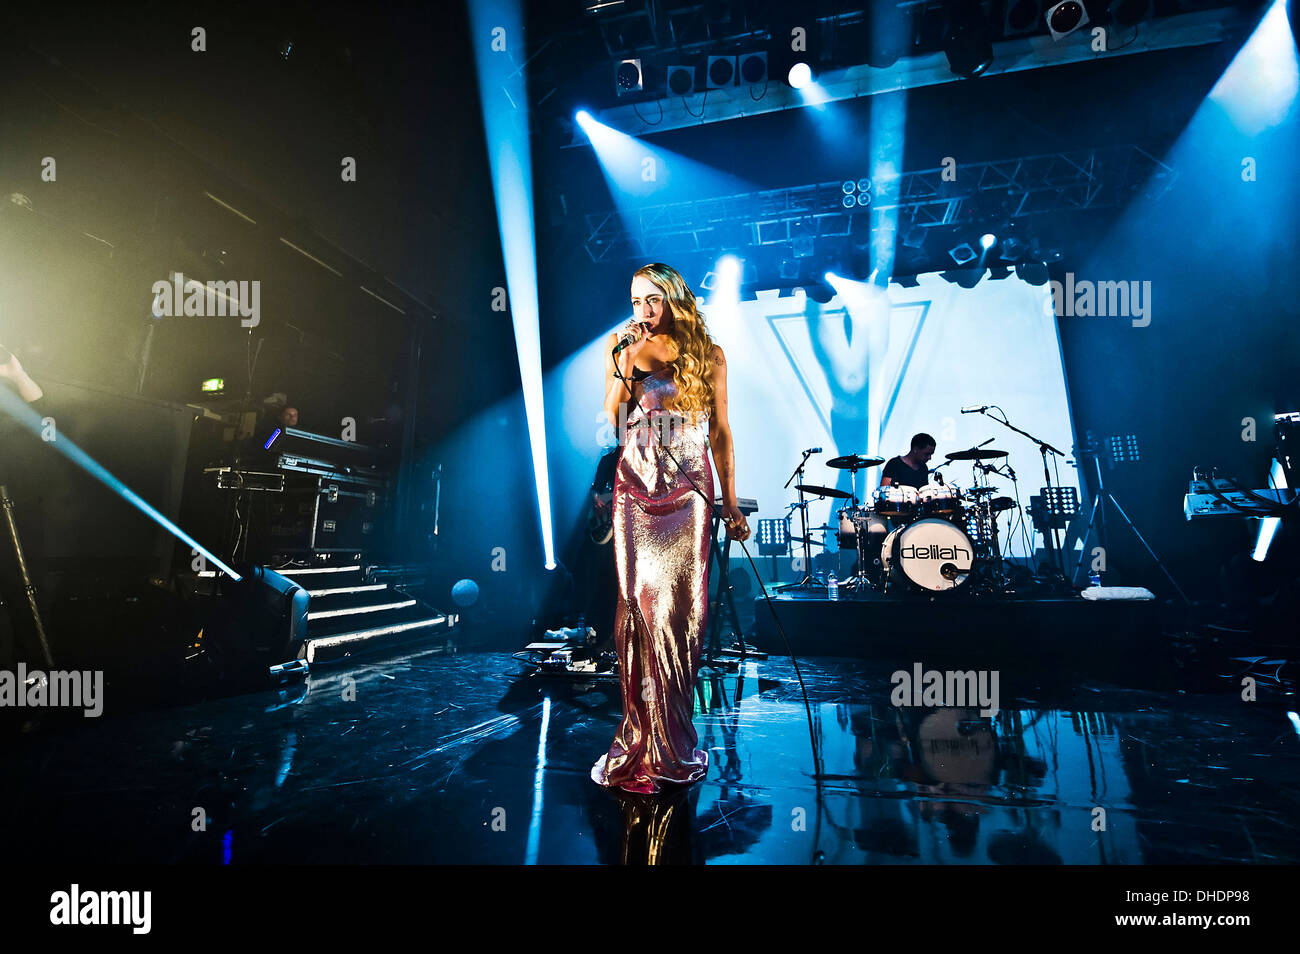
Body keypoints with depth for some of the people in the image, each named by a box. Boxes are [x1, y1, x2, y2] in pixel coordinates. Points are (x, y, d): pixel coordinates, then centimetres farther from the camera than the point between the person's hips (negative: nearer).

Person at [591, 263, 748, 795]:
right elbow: (610, 427, 3)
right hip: (636, 489, 1)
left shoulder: (708, 356, 7)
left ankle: (672, 739, 13)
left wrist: (731, 504, 4)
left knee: (681, 607, -1)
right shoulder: (623, 350, 9)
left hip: (689, 490, 0)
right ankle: (642, 732, 10)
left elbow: (721, 432, 8)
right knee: (639, 603, -3)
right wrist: (623, 370, -8)